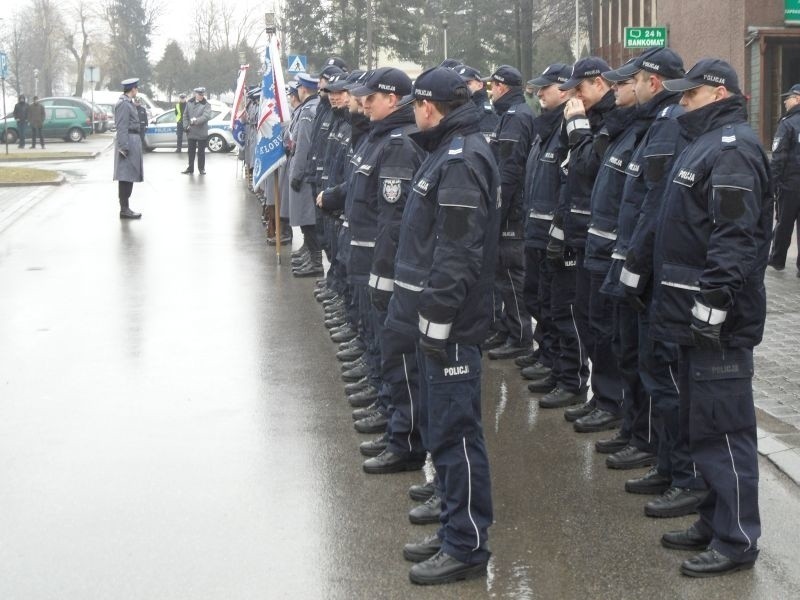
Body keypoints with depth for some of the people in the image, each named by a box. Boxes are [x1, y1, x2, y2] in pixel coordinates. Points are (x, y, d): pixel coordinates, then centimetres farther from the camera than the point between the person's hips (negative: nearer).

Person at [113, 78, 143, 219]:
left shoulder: (128, 103, 18)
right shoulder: (123, 104, -14)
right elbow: (122, 127, -19)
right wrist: (124, 147, -22)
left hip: (132, 141, 10)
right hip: (128, 142, -10)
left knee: (128, 178, 12)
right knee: (126, 177, -8)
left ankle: (125, 208, 17)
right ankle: (124, 209, -7)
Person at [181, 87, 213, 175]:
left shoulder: (206, 105, -6)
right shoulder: (189, 103, 7)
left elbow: (206, 116, -19)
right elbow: (185, 115, 12)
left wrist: (196, 121, -29)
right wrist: (186, 125, -1)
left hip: (202, 133, -3)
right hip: (191, 132, 3)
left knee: (201, 151, 4)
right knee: (191, 151, 10)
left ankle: (201, 168, 15)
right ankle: (190, 168, 18)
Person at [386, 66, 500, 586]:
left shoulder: (461, 160, -17)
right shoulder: (451, 151, 16)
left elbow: (457, 253, -23)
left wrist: (436, 318, -22)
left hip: (448, 324, -10)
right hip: (435, 318, 10)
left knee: (455, 431, -3)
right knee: (442, 429, 17)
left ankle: (467, 547, 6)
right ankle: (455, 529, 28)